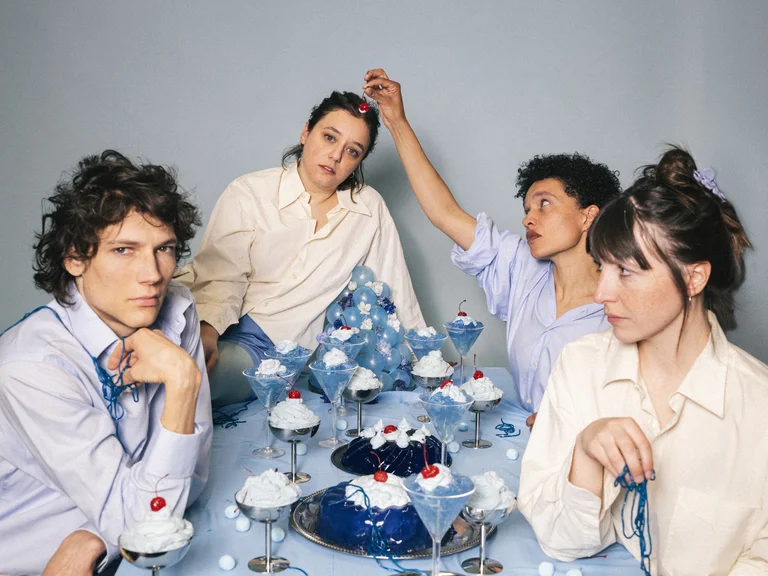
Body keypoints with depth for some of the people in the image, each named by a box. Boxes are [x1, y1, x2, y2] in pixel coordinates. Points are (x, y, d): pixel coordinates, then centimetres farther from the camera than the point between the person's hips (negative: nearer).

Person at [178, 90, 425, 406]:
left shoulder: (371, 208, 7)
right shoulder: (249, 193, 0)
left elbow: (394, 291, 13)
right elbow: (221, 277, -6)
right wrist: (207, 330, -24)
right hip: (241, 337, -4)